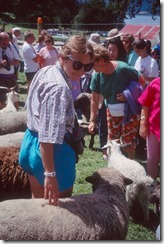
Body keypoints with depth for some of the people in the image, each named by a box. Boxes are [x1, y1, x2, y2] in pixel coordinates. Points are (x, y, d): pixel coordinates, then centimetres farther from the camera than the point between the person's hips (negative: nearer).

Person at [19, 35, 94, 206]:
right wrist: (50, 173, -33)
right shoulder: (59, 87, -26)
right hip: (55, 151, -10)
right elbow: (48, 137, -33)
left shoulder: (45, 71, 4)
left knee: (39, 202, 25)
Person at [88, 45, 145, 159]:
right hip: (112, 112, 5)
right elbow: (95, 100, -7)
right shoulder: (97, 76, -12)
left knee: (128, 143, 1)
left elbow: (142, 82, -14)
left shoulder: (123, 69, -27)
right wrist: (92, 120, -9)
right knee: (112, 140, 13)